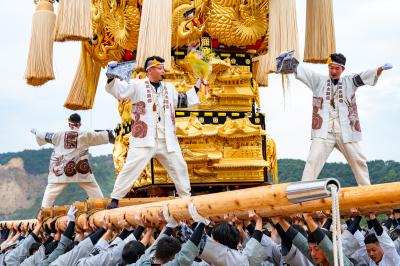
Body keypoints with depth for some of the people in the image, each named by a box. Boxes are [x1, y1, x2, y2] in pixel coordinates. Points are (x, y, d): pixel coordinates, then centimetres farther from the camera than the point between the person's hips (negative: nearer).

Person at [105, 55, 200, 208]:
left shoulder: (169, 88, 16)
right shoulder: (137, 85, -1)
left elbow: (183, 101, 29)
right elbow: (118, 90, -10)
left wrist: (196, 87, 26)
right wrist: (111, 77, -28)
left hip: (167, 140, 5)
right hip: (144, 139, -5)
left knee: (180, 167, 11)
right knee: (131, 168, -11)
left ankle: (186, 197, 27)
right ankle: (115, 199, -2)